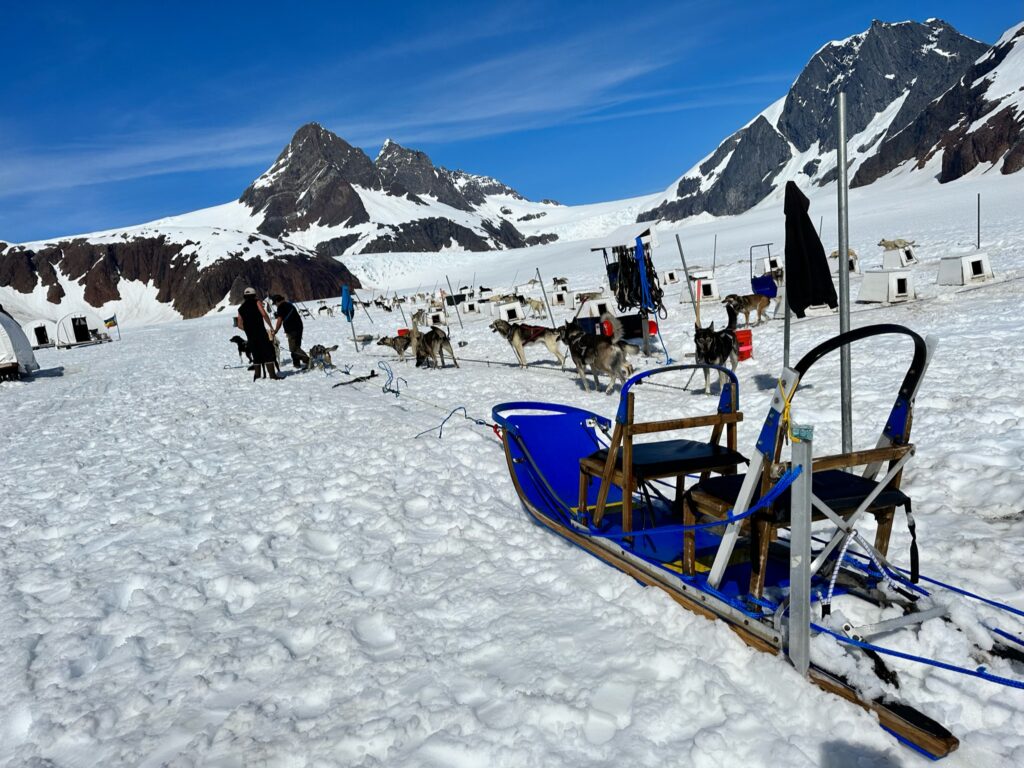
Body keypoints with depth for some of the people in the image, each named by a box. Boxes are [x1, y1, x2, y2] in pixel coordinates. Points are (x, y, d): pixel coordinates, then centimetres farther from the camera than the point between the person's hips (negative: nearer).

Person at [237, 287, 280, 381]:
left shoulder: (241, 309, 15)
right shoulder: (256, 303, 2)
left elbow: (240, 325, 13)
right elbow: (264, 314, -12)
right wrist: (271, 327, -6)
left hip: (250, 336, 5)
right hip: (261, 333, -5)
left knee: (256, 355, 13)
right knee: (269, 353, -4)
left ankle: (257, 375, 11)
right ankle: (272, 374, -11)